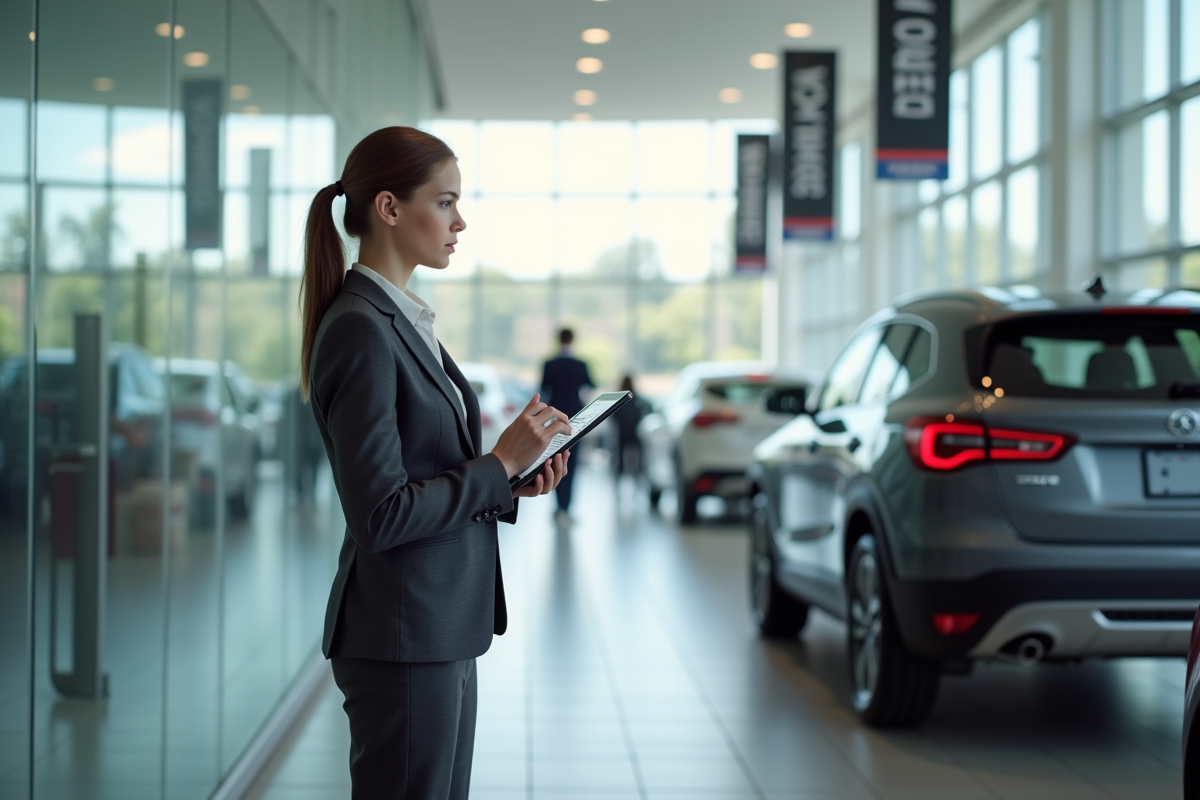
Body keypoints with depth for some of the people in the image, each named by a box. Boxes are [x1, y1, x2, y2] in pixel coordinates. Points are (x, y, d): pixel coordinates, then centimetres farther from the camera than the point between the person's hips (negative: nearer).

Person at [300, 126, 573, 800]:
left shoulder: (406, 321, 13)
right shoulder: (359, 329, -16)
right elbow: (381, 515, -21)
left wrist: (510, 482, 4)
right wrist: (499, 465, -14)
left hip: (445, 626, 10)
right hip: (400, 636, -10)